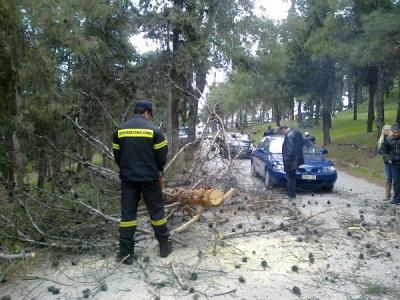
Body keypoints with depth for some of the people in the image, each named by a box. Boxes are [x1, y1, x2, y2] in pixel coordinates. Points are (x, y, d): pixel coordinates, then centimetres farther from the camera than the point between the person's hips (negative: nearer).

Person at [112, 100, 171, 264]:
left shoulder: (119, 130, 2)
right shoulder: (153, 130, -7)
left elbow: (116, 155, 7)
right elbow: (162, 155, -3)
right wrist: (158, 171, 15)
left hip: (128, 178, 2)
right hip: (150, 178, -2)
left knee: (127, 213, 7)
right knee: (156, 211, 11)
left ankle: (126, 253, 9)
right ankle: (164, 246, 22)